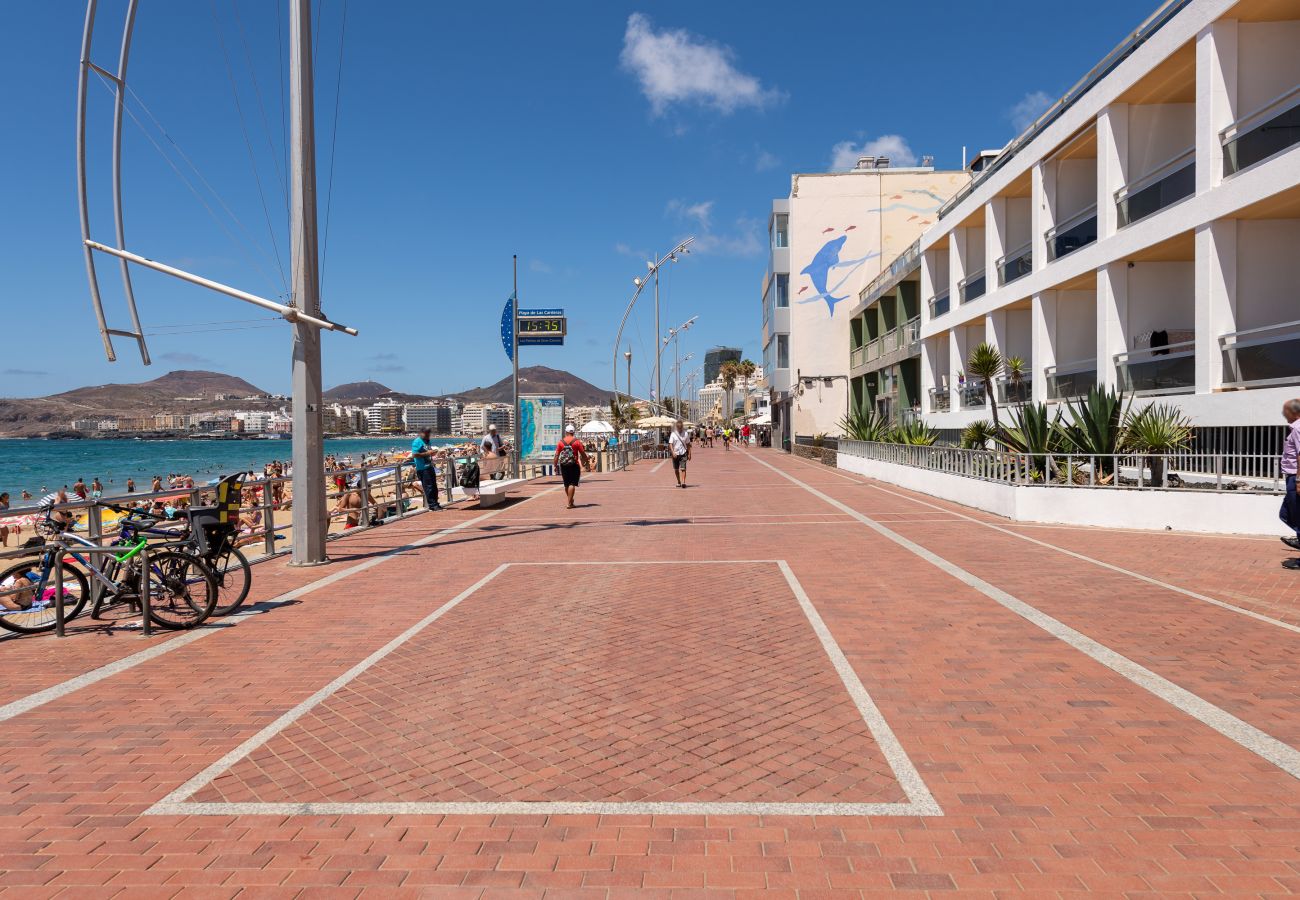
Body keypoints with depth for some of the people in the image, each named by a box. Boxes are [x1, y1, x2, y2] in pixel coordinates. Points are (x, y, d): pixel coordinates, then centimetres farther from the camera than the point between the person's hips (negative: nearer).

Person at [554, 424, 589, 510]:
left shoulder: (561, 442, 1)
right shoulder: (577, 441, -4)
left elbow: (557, 455, -1)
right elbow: (583, 454, -2)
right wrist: (585, 462, 15)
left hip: (564, 465, 3)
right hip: (574, 465, -3)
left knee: (566, 484, 15)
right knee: (572, 484, -2)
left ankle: (571, 501, 30)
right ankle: (569, 503, -10)